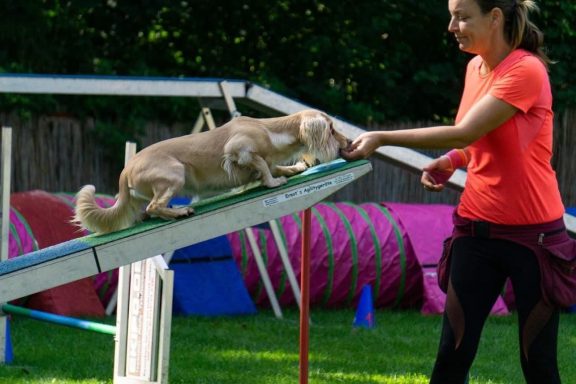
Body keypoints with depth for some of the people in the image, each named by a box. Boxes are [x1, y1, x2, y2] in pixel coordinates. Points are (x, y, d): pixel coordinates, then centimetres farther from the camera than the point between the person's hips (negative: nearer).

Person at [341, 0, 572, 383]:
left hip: (530, 234, -7)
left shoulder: (526, 71, -15)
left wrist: (382, 138, -21)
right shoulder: (475, 68, 9)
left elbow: (463, 133, -22)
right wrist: (451, 161, 5)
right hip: (477, 230, 7)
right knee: (453, 353, 2)